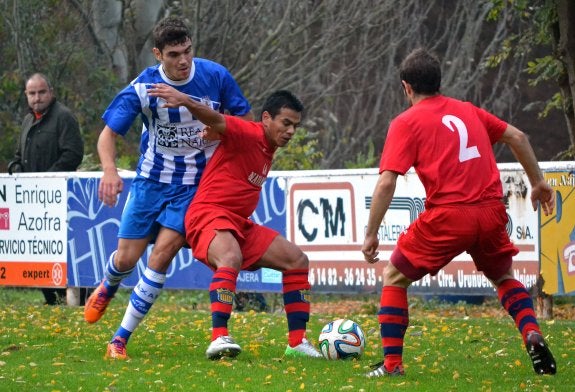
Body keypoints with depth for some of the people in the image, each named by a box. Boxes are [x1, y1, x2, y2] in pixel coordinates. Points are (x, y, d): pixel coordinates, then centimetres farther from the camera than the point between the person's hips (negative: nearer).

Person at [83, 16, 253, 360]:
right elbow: (108, 134, -12)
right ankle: (108, 289, 45)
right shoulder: (142, 88, -15)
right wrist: (110, 170, -31)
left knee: (162, 254, -15)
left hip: (195, 185, -1)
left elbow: (246, 121, 3)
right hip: (152, 180, 1)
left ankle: (121, 339, -6)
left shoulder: (216, 76, -12)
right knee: (126, 258, 4)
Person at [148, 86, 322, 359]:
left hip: (240, 224, 10)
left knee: (297, 260, 8)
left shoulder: (268, 146, 14)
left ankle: (297, 343, 10)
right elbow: (218, 121, -31)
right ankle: (219, 339, -46)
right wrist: (185, 102, -49)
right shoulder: (249, 134, -12)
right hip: (209, 214, -10)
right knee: (231, 258, -38)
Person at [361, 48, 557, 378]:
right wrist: (538, 182, 28)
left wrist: (371, 234, -1)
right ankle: (532, 334, 3)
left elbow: (387, 182, -6)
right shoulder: (467, 110, 18)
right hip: (491, 213, 4)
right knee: (505, 278, 29)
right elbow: (517, 137, 19)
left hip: (448, 216, -4)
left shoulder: (406, 123, 3)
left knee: (395, 278, 16)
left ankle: (392, 363, 8)